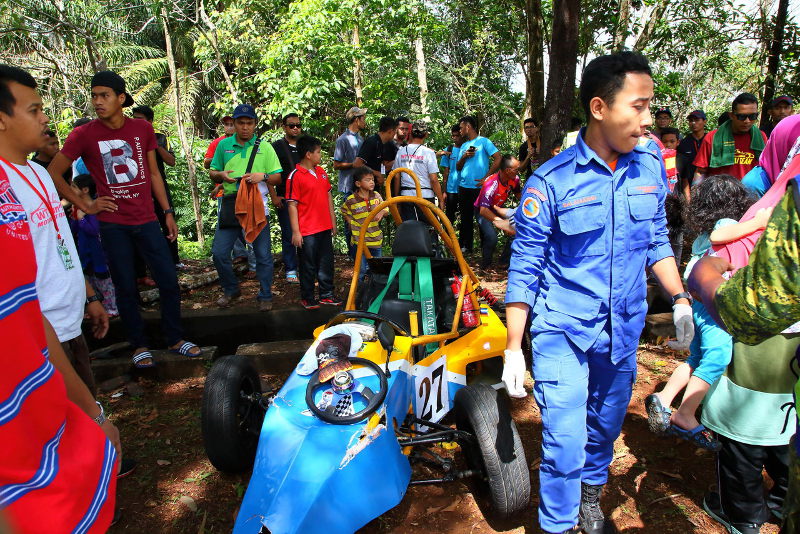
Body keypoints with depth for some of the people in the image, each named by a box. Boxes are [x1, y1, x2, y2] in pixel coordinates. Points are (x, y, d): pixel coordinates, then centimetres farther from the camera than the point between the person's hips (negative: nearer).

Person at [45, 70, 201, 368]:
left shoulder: (143, 129, 4)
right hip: (113, 224, -2)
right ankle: (139, 345, 21)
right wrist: (85, 205, -4)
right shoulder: (83, 135, -5)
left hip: (146, 220, 2)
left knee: (169, 280, 3)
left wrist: (168, 212, 8)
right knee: (125, 287, 6)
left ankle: (175, 339, 19)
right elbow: (53, 174, 0)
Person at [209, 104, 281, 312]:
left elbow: (277, 177, 3)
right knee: (219, 252, 1)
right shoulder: (223, 145, 9)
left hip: (257, 206, -2)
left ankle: (265, 296, 18)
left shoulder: (265, 147, 4)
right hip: (230, 205, 2)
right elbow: (213, 173, 15)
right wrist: (221, 175, -7)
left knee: (263, 254, 3)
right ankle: (231, 290, 24)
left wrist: (263, 176, -17)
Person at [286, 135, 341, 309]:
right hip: (307, 231, -7)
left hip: (325, 228, 7)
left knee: (326, 263, 14)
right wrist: (295, 231, -15)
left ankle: (327, 294, 27)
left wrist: (333, 222, 15)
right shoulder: (295, 176, -12)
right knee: (308, 266, 5)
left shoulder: (321, 171, 10)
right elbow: (292, 205, -13)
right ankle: (307, 298, 19)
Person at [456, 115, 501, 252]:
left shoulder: (484, 141, -3)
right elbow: (458, 167, 17)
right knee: (465, 218, 11)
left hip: (479, 187, -6)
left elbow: (498, 159, -12)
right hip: (464, 187, 6)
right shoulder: (464, 146, 17)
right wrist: (464, 157, -3)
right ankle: (465, 245, 20)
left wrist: (486, 178, -15)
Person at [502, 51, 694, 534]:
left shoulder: (651, 167, 0)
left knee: (607, 426, 22)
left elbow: (657, 241, 13)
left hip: (624, 330, 5)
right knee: (565, 441, -4)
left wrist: (680, 298, 5)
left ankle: (591, 493, 50)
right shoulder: (551, 181, -15)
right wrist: (513, 349, -13)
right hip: (563, 331, -5)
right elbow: (524, 268, -13)